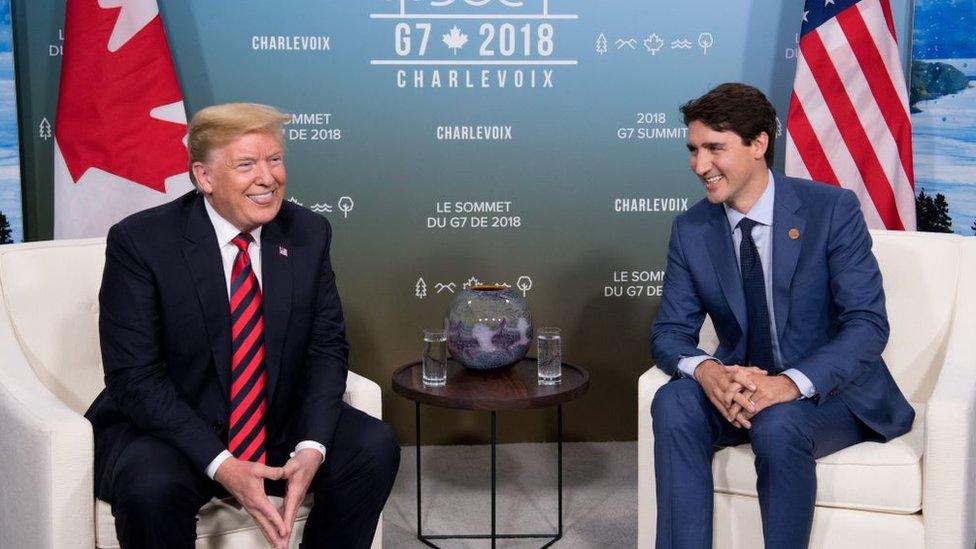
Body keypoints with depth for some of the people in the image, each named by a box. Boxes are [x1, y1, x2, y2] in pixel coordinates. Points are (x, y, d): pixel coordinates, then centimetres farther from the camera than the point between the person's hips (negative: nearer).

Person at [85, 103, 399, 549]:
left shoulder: (308, 234, -3)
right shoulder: (139, 241, -15)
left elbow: (327, 348, -1)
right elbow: (134, 378, -17)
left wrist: (311, 448, -18)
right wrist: (221, 466, -26)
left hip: (278, 425, 4)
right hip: (168, 428, -4)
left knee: (375, 447, -17)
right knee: (151, 487, -33)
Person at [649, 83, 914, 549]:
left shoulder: (832, 209, -12)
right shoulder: (691, 229, 0)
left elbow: (868, 324, -16)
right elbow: (670, 331, -1)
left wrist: (791, 384, -33)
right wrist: (705, 370, -25)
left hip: (831, 389, -3)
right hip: (739, 388, 4)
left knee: (778, 423, -34)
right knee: (674, 402, -25)